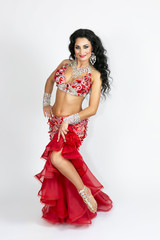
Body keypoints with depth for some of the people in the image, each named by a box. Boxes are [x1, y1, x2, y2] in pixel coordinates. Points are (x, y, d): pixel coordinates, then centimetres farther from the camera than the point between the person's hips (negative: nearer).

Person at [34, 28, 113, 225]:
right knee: (68, 159, 13)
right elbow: (50, 80, 22)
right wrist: (46, 104, 11)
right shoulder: (65, 64, 3)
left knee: (56, 158, -24)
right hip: (55, 120, 5)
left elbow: (92, 109, -13)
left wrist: (68, 120, -17)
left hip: (74, 124, -5)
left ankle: (84, 190, -4)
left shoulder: (95, 75, -10)